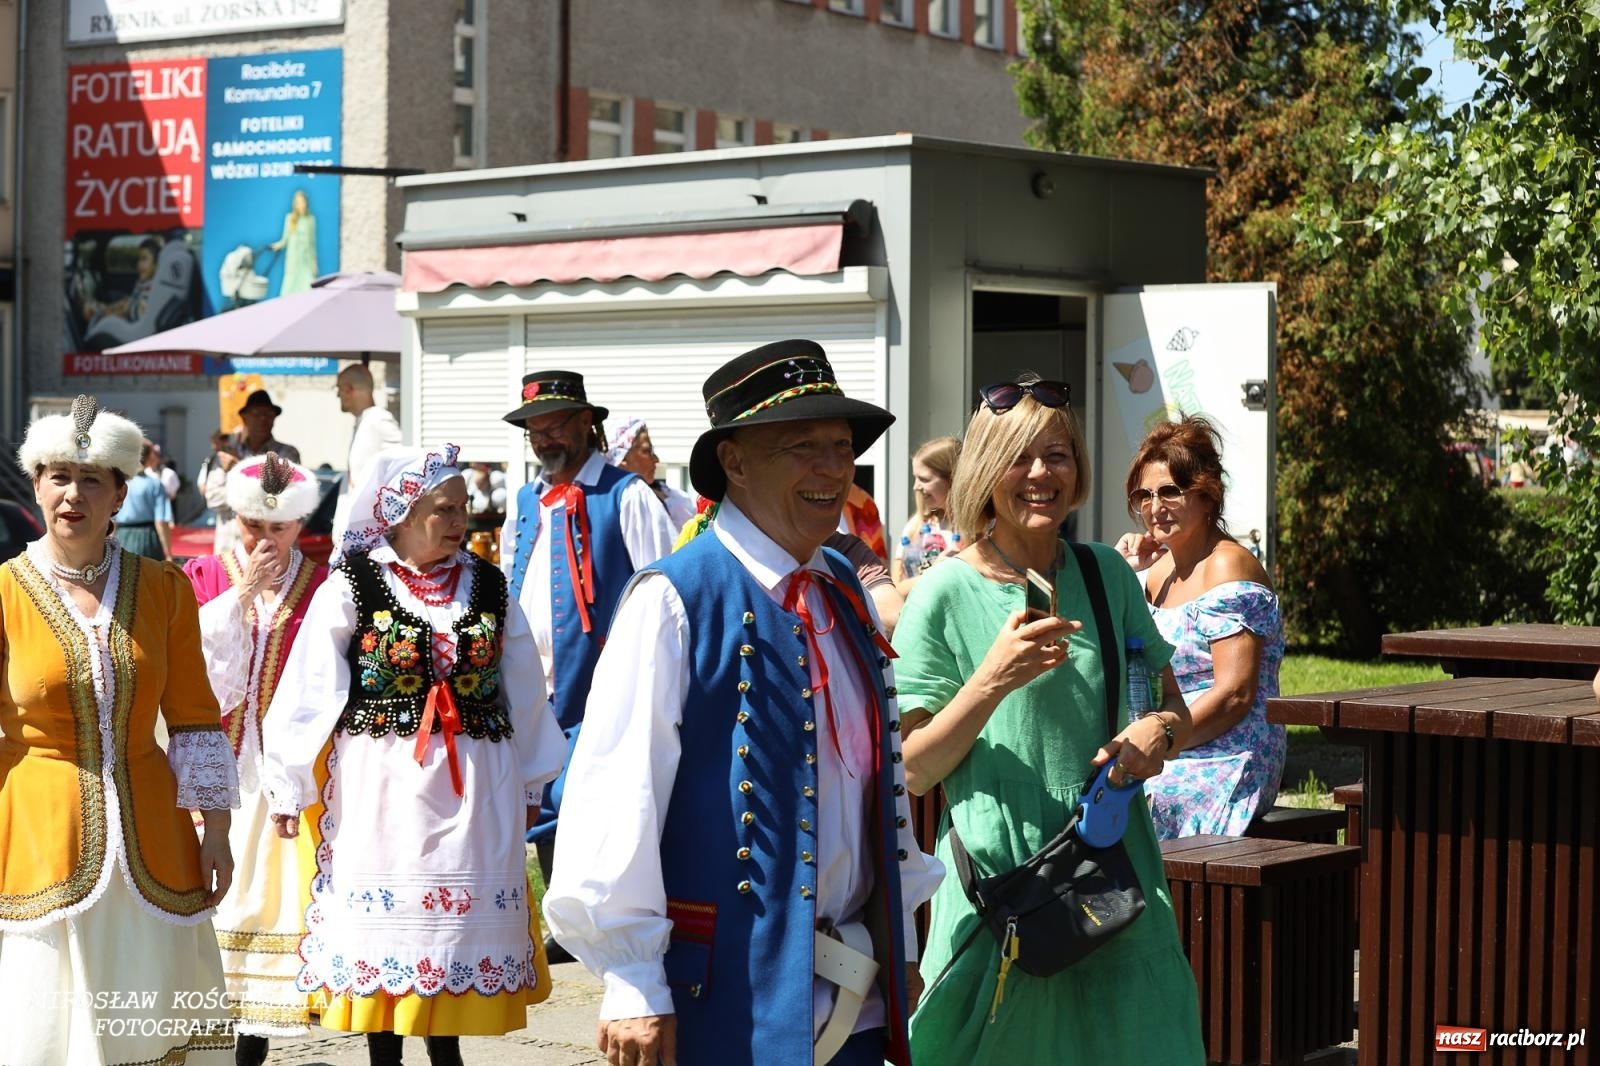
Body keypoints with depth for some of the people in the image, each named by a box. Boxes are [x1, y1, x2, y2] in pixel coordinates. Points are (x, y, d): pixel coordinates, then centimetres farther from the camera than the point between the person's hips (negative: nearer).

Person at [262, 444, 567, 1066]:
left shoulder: (488, 588, 6)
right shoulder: (352, 586, -6)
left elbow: (524, 695, 13)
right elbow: (307, 692, -6)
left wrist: (529, 783, 17)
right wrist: (289, 787, -5)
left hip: (473, 792, 3)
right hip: (382, 788, -3)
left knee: (461, 918, 6)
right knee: (387, 920, 3)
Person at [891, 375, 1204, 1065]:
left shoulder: (1107, 574, 8)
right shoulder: (946, 595, -5)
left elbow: (1174, 708, 16)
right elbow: (914, 772, -6)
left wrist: (1158, 731, -7)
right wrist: (992, 681, -20)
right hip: (999, 878, -3)